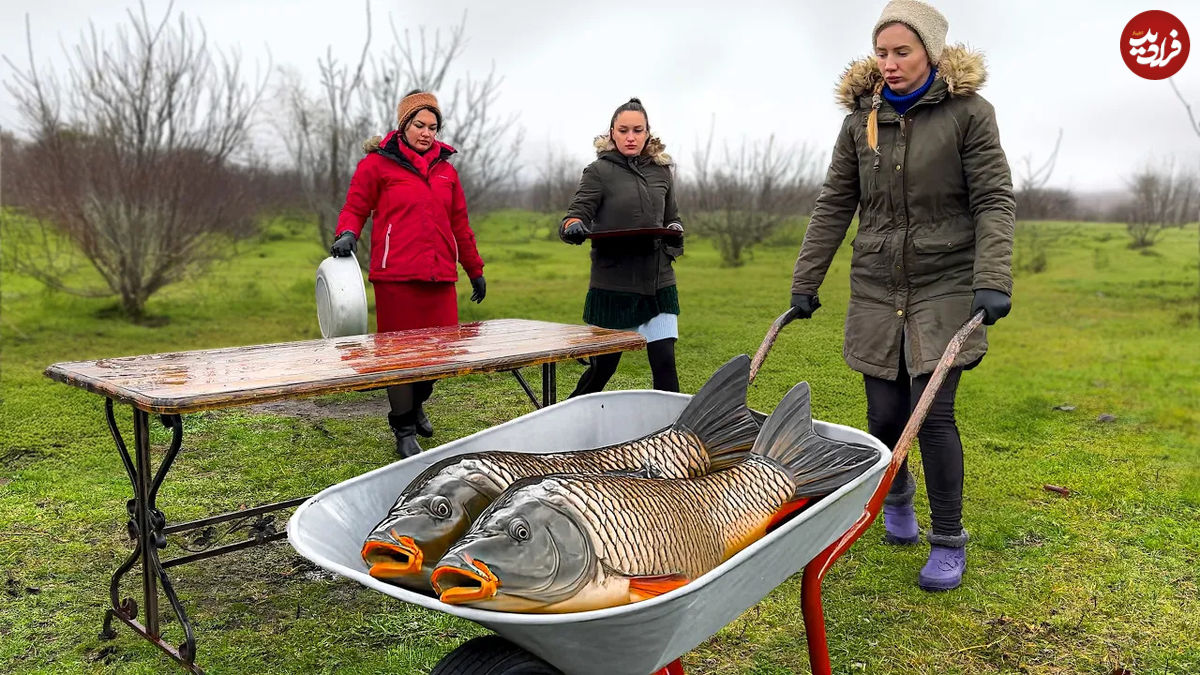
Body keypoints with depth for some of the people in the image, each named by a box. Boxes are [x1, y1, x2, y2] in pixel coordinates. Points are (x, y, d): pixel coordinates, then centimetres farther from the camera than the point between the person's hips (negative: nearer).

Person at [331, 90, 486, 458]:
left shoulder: (446, 170, 19)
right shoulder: (377, 164, 5)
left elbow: (459, 225, 24)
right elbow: (355, 208, 4)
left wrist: (475, 270, 27)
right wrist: (347, 234, -18)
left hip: (440, 277, 5)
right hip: (395, 275, -4)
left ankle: (417, 403, 33)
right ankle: (404, 430, 14)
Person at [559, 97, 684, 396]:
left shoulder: (661, 170, 12)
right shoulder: (599, 171, -1)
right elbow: (577, 213, -8)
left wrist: (675, 230, -1)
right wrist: (573, 227, -32)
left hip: (658, 283, 4)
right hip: (613, 285, -3)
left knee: (664, 362, -2)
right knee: (603, 366, 6)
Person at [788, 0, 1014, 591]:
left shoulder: (968, 112, -3)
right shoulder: (861, 118, 6)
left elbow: (993, 201, -7)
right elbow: (833, 206, 8)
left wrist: (992, 281, -19)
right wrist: (804, 283, 6)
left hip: (945, 288, -3)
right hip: (876, 290, 3)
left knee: (932, 412, -10)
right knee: (885, 415, 5)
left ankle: (949, 543, 8)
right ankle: (896, 497, 37)